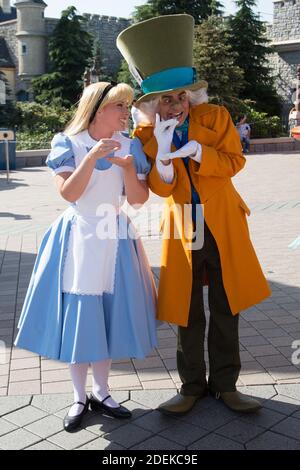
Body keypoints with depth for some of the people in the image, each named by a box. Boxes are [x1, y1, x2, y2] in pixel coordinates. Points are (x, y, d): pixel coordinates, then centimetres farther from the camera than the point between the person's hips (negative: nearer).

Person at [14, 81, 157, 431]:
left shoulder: (129, 146, 2)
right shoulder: (68, 144, -6)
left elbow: (138, 199, -2)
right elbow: (69, 193, -16)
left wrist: (128, 167, -18)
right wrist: (93, 157, -25)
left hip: (114, 239, 3)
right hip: (78, 239, -3)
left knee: (109, 316, 8)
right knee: (77, 316, 3)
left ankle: (100, 392, 25)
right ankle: (79, 398, 19)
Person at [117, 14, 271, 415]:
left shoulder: (216, 116, -2)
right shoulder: (146, 135, -2)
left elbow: (235, 162, -4)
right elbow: (161, 188, -7)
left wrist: (197, 151, -18)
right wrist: (162, 152, -24)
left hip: (224, 225, 0)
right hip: (182, 230, 0)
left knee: (225, 308, 9)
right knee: (188, 312, 8)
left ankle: (225, 384, 24)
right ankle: (192, 385, 25)